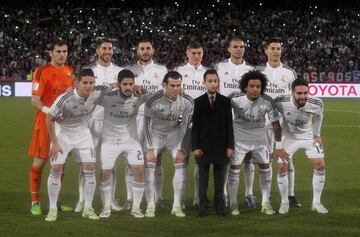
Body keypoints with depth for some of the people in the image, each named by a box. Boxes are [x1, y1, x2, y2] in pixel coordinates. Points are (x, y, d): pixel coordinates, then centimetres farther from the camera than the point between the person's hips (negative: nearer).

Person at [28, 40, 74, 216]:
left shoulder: (69, 71, 10)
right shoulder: (42, 72, -9)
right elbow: (35, 100, -12)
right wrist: (50, 111, -27)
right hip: (45, 122, -6)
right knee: (39, 161, -3)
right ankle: (35, 202, 5)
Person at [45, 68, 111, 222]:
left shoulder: (97, 93, -19)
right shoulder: (65, 99, -30)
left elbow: (111, 86, 5)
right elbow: (49, 119, -18)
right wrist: (55, 143, -16)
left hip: (83, 133, 3)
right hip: (63, 134, -3)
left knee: (90, 168, -5)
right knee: (56, 169, -9)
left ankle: (88, 208, 7)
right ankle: (52, 209, 3)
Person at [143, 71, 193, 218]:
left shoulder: (187, 102, -20)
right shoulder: (153, 101, -28)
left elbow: (185, 125, -8)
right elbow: (147, 124, -15)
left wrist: (182, 148, -9)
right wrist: (150, 148, -15)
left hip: (174, 132, 2)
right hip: (155, 133, -2)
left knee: (181, 161, -11)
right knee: (149, 162, -14)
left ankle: (177, 206, -3)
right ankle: (150, 206, -5)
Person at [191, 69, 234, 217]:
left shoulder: (225, 101, 4)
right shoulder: (198, 102, 3)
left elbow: (229, 125, 3)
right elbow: (195, 126, 1)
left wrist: (230, 146, -3)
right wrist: (195, 147, -6)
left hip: (220, 147, 0)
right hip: (204, 146, 0)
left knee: (220, 179, 5)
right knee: (203, 179, 5)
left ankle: (219, 205, 11)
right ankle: (203, 206, 11)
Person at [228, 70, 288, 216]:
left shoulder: (268, 102, -20)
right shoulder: (235, 99, -23)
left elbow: (275, 123, -8)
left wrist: (279, 146, -4)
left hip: (259, 138, 2)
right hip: (239, 137, -2)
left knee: (265, 168, 3)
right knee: (234, 168, -3)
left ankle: (265, 203, 15)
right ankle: (233, 204, 10)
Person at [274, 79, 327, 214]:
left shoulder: (316, 104, -26)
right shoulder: (281, 103, -32)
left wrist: (317, 135, 5)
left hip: (308, 137, 1)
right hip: (289, 137, -1)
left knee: (320, 165, -7)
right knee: (282, 168, -8)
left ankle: (316, 203, 7)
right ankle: (284, 203, 11)